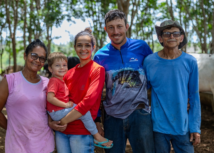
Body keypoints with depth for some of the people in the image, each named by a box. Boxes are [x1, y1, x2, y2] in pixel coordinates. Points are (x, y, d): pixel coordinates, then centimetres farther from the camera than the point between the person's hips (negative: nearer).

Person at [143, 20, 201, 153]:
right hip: (159, 127, 0)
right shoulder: (149, 61, -5)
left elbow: (194, 96, 1)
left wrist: (195, 127, -1)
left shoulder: (190, 62, -4)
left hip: (183, 127, 1)